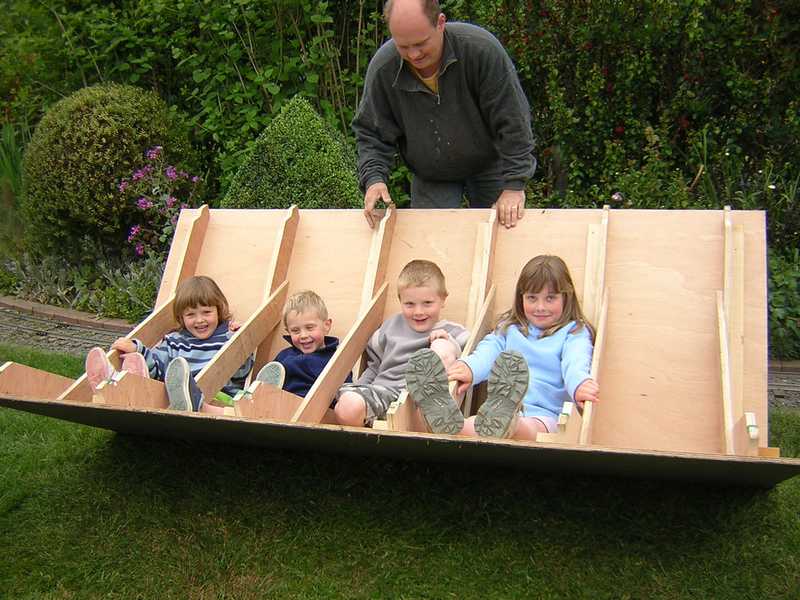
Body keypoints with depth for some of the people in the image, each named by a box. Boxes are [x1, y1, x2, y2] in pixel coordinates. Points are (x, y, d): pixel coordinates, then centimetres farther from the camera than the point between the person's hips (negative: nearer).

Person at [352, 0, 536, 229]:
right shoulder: (382, 68, -21)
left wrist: (514, 185, -24)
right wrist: (374, 178, -25)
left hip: (489, 167, -1)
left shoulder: (482, 49, -28)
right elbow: (371, 133, -8)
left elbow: (512, 123, -23)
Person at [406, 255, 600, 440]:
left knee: (524, 428, -43)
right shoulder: (510, 327, 26)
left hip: (542, 415, -3)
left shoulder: (574, 333, 14)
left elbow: (575, 362, -8)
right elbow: (488, 350, 6)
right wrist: (470, 367, -21)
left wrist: (580, 385, -35)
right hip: (495, 406, 4)